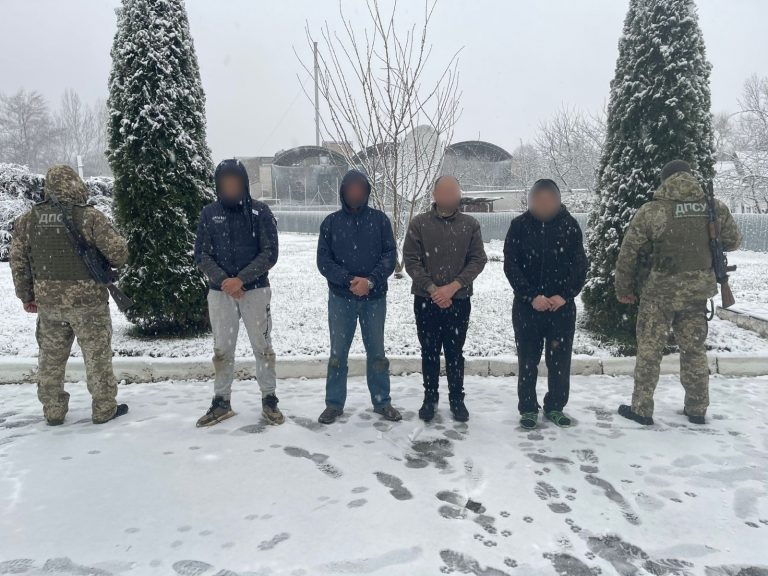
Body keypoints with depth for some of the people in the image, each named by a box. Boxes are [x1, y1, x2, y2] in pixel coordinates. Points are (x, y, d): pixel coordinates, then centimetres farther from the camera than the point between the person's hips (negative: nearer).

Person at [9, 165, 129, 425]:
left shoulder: (28, 219, 2)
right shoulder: (90, 217, -13)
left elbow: (18, 261, 7)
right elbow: (119, 254, -13)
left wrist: (27, 296, 17)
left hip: (48, 302, 4)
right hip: (88, 301, -4)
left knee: (50, 358, 17)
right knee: (97, 356, 8)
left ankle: (53, 411, 27)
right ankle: (104, 409, 17)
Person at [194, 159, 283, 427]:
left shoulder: (260, 211, -3)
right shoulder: (209, 213, 3)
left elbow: (269, 253, -8)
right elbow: (201, 255, 3)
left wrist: (241, 279, -17)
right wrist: (223, 280, -14)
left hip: (255, 289, -2)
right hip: (220, 291, 2)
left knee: (262, 347, 5)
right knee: (222, 350, 9)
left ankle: (269, 400, 18)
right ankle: (221, 402, 22)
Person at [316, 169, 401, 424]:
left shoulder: (379, 219, 2)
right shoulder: (331, 222, 3)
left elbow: (390, 254, -2)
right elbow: (323, 260, -1)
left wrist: (371, 281, -16)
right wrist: (349, 280, -15)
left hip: (375, 297, 0)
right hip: (340, 297, 0)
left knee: (376, 352, 9)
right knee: (338, 353, 7)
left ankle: (382, 402, 22)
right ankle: (334, 403, 19)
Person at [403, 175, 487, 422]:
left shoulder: (471, 224, 2)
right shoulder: (418, 223, -1)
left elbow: (478, 260, -3)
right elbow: (411, 260, -5)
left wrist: (453, 286, -14)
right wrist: (432, 289, -14)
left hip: (459, 300, 0)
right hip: (425, 300, 0)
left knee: (455, 352, 10)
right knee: (429, 351, 10)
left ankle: (457, 399, 24)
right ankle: (430, 398, 25)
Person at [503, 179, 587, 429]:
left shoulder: (569, 224, 1)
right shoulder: (519, 225, -2)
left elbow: (579, 264, 1)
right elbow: (511, 265, -5)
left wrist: (565, 295, -12)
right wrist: (532, 296, -14)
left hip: (562, 305, 1)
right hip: (527, 305, -1)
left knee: (560, 359, 7)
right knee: (528, 359, 6)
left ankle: (555, 407, 23)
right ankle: (528, 408, 19)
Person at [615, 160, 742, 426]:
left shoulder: (651, 210, -12)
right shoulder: (716, 208, -1)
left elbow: (628, 252, -8)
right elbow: (733, 241, 13)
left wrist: (623, 288, 4)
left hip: (660, 291, -3)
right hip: (698, 290, 4)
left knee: (649, 350, 7)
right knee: (695, 349, 15)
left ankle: (641, 409, 13)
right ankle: (697, 409, 26)